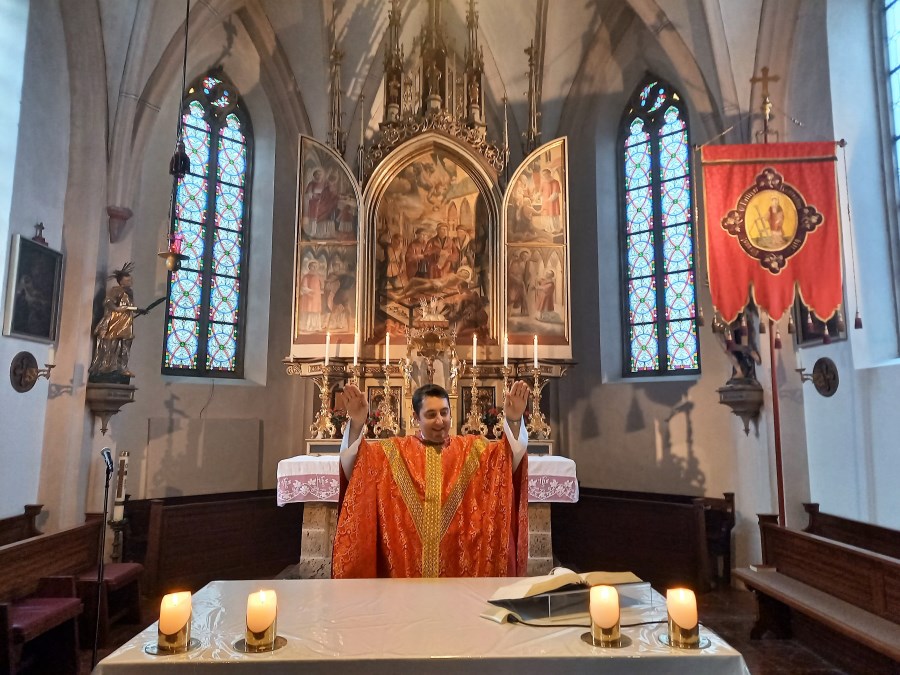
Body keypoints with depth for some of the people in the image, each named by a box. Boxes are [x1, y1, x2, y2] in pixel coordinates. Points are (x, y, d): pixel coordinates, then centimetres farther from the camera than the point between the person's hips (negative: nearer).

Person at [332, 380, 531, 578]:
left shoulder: (472, 448, 6)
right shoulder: (394, 451, 4)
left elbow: (510, 457, -7)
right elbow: (353, 464, -7)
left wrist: (514, 421, -25)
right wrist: (357, 424, -24)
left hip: (460, 563, 1)